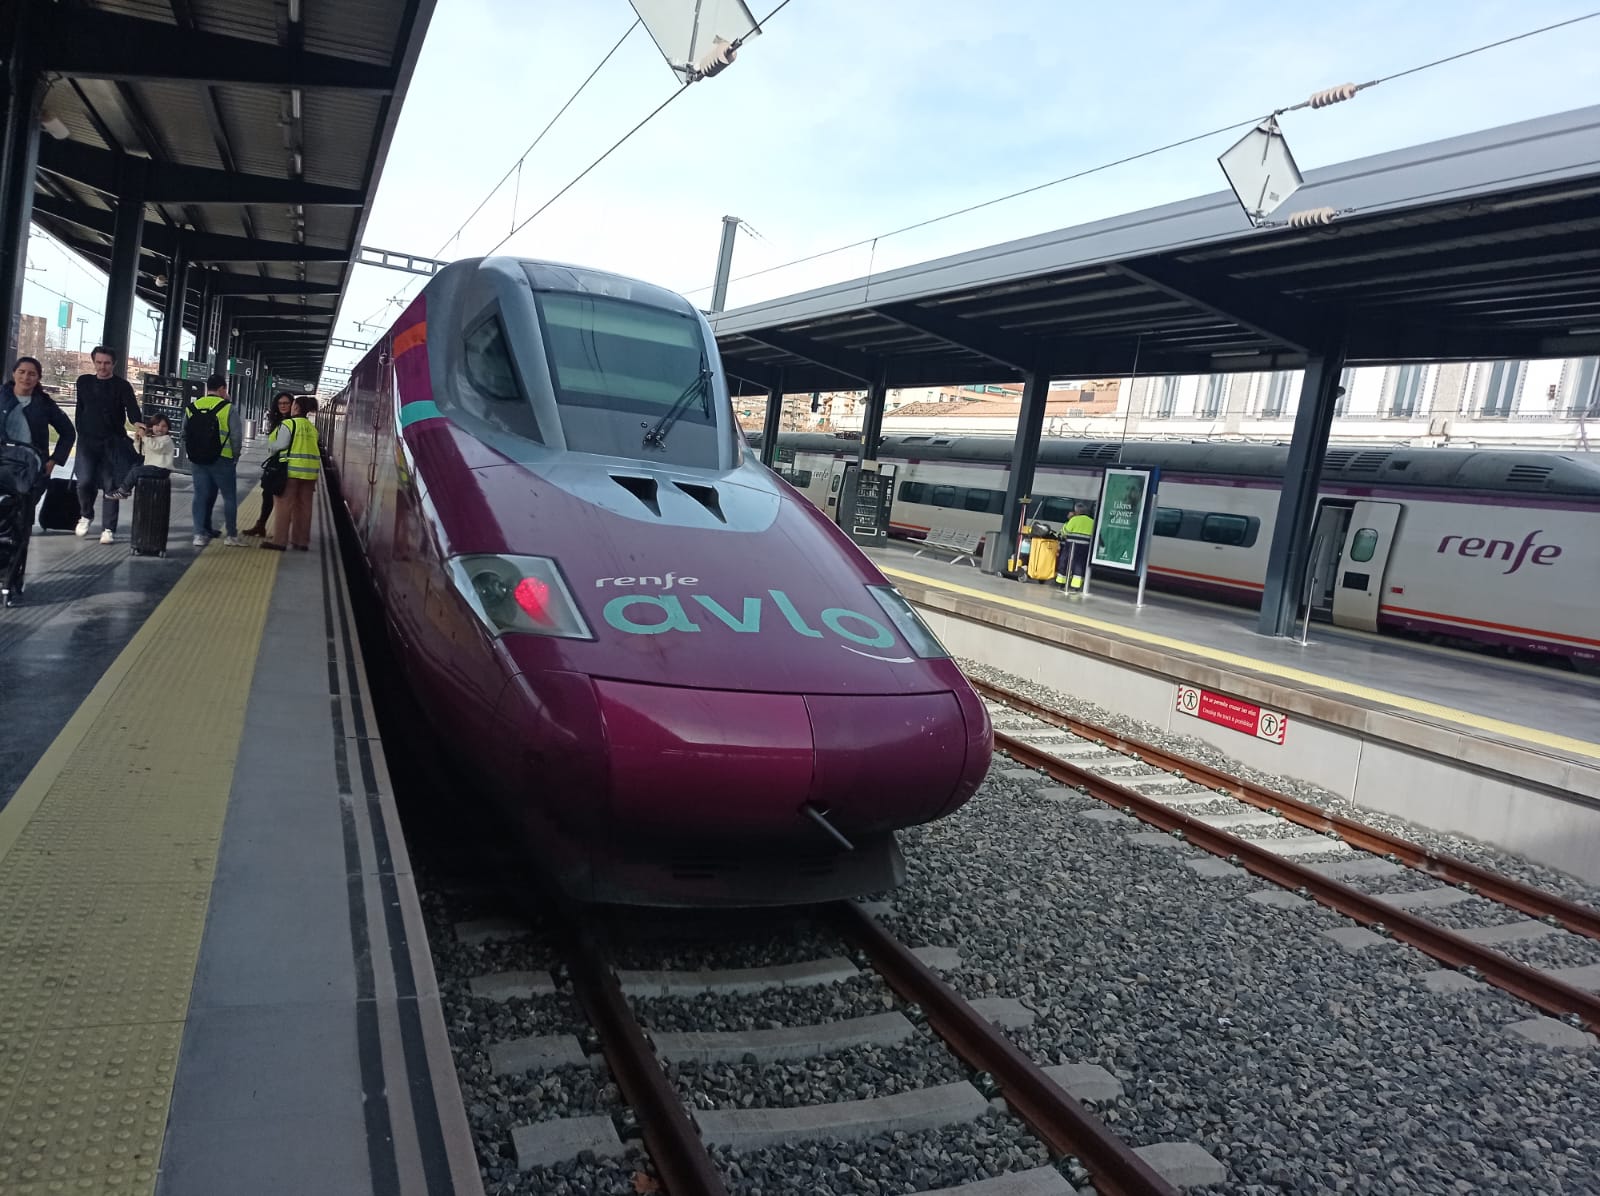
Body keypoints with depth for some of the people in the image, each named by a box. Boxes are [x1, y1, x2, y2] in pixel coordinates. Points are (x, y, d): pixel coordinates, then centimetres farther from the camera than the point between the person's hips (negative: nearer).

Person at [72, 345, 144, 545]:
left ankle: (108, 529, 2)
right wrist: (81, 432, 12)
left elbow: (131, 407, -14)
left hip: (113, 443, -2)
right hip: (87, 440, 2)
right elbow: (80, 409, 17)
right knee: (85, 482, -9)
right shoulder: (84, 382, 10)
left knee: (110, 486, -3)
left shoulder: (122, 385, 0)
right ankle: (86, 515, 17)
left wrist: (136, 421, -35)